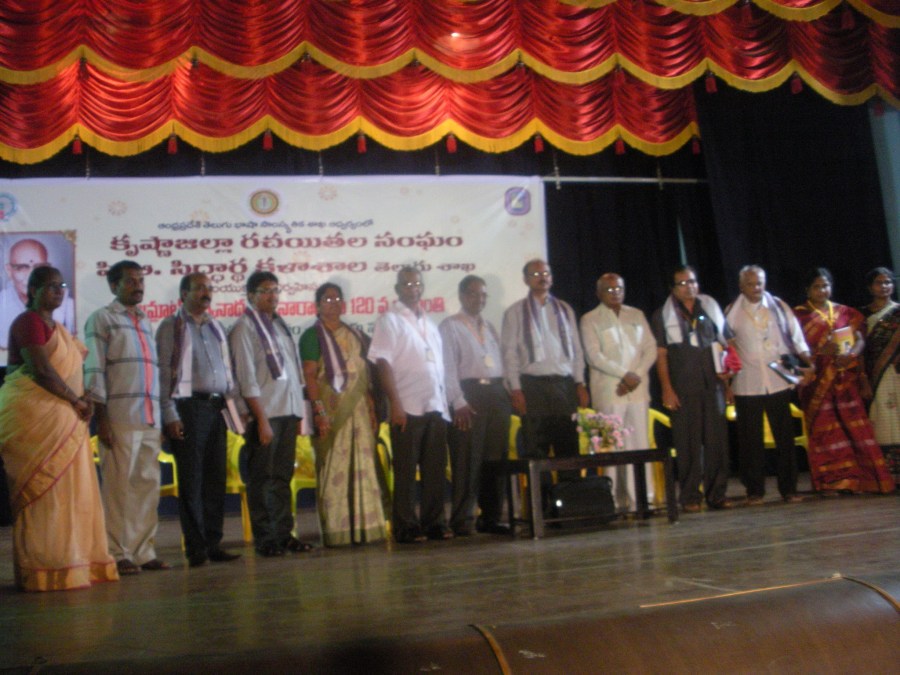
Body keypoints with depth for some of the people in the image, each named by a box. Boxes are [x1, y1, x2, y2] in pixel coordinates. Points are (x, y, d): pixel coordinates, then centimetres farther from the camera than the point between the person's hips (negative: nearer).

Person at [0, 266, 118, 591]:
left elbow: (71, 367, 19)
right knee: (44, 490, -7)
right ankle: (47, 569, -3)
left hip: (62, 418, 9)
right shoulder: (29, 322, -7)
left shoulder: (57, 328, 21)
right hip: (36, 415, -9)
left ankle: (72, 562, 14)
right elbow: (41, 369, -16)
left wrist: (79, 401, 1)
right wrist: (76, 400, -9)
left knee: (67, 491, 9)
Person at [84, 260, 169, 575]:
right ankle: (119, 553, 5)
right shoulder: (102, 319, 3)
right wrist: (100, 416, -12)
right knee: (119, 486, -2)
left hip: (150, 417, 6)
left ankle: (143, 551, 13)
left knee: (148, 485, 6)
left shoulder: (145, 321, 21)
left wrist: (161, 417, 15)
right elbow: (94, 370, -4)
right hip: (120, 417, -6)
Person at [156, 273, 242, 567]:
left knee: (216, 478, 7)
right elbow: (164, 372, -5)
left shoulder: (216, 327, 20)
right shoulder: (172, 327, 1)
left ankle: (213, 543, 13)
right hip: (189, 407, -6)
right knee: (191, 479, -3)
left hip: (217, 407, 6)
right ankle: (196, 548, 3)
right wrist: (170, 414, -12)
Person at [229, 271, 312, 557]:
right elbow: (247, 378, -10)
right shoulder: (245, 328, -4)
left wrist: (298, 413, 12)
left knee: (283, 477, 11)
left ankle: (284, 534, 17)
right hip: (265, 413, -7)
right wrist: (261, 419, -15)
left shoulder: (280, 325, 17)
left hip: (288, 410, 7)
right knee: (261, 479, 0)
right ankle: (265, 539, 7)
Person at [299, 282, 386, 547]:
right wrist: (319, 411, -18)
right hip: (331, 409, -5)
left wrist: (371, 409, 11)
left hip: (358, 409, 6)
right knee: (334, 468, -4)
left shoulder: (355, 335, 18)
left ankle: (364, 527, 11)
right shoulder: (313, 335, 0)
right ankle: (337, 531, 1)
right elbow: (310, 375, -9)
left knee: (363, 467, 4)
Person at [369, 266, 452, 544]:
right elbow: (383, 364, -9)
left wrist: (444, 402, 12)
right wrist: (395, 404, -16)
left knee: (435, 468, 7)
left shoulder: (429, 323, 19)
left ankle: (434, 522, 16)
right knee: (406, 470, -1)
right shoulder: (390, 320, -1)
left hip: (436, 406, 6)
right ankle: (406, 527, 6)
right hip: (408, 407, -6)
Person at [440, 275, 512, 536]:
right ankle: (462, 522, 1)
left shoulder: (489, 327, 21)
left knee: (495, 459, 7)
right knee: (467, 462, -6)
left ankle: (490, 518, 16)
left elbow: (501, 361, 18)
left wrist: (506, 395, 7)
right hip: (469, 393, -6)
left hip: (497, 394, 6)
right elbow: (448, 367, -6)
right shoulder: (450, 326, 2)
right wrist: (459, 402, -15)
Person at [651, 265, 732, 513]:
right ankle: (690, 497, 5)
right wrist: (667, 389, -6)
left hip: (712, 384, 3)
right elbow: (661, 355, 1)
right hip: (683, 388, -2)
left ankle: (717, 494, 10)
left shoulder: (710, 308, 14)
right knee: (688, 443, -1)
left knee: (717, 440, 2)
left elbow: (723, 343, 17)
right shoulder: (663, 316, 6)